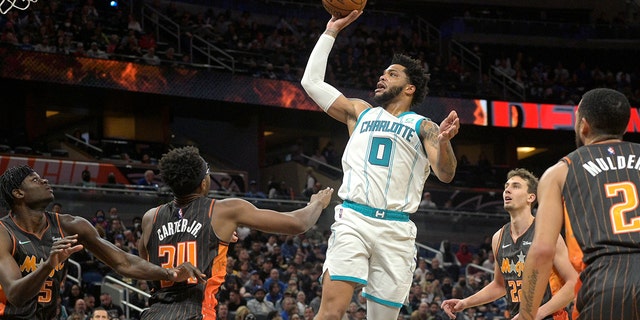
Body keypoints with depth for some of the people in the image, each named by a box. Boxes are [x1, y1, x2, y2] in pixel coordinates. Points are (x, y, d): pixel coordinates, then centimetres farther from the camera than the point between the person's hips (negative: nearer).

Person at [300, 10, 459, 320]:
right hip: (353, 218, 0)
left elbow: (445, 174, -1)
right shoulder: (360, 112, 20)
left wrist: (444, 142, -22)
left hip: (396, 228, 0)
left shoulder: (423, 127, 12)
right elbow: (312, 81, 21)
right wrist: (331, 31, 20)